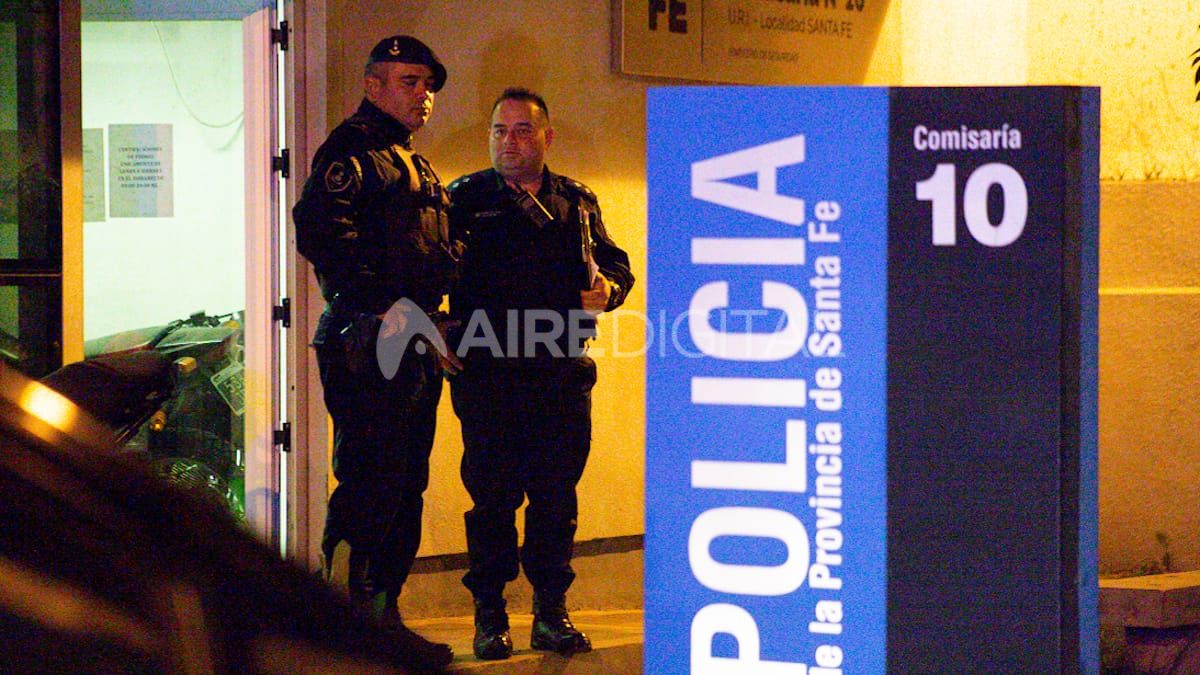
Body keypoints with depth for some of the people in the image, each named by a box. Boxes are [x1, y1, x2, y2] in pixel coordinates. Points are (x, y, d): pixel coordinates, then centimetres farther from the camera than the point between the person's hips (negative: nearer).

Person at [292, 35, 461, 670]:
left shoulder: (417, 167, 24)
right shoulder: (354, 150, -7)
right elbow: (320, 229, -22)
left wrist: (432, 315, 17)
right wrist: (386, 307, -24)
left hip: (414, 345, 10)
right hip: (369, 343, -10)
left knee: (405, 488, 12)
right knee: (371, 481, -11)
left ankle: (383, 618, 19)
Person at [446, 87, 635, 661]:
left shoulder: (577, 203, 15)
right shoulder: (466, 200, 5)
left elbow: (615, 263, 19)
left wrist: (608, 287, -4)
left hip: (563, 374, 3)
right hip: (489, 373, -3)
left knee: (556, 495, 5)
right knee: (492, 495, 0)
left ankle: (552, 612, 14)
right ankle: (490, 618, 8)